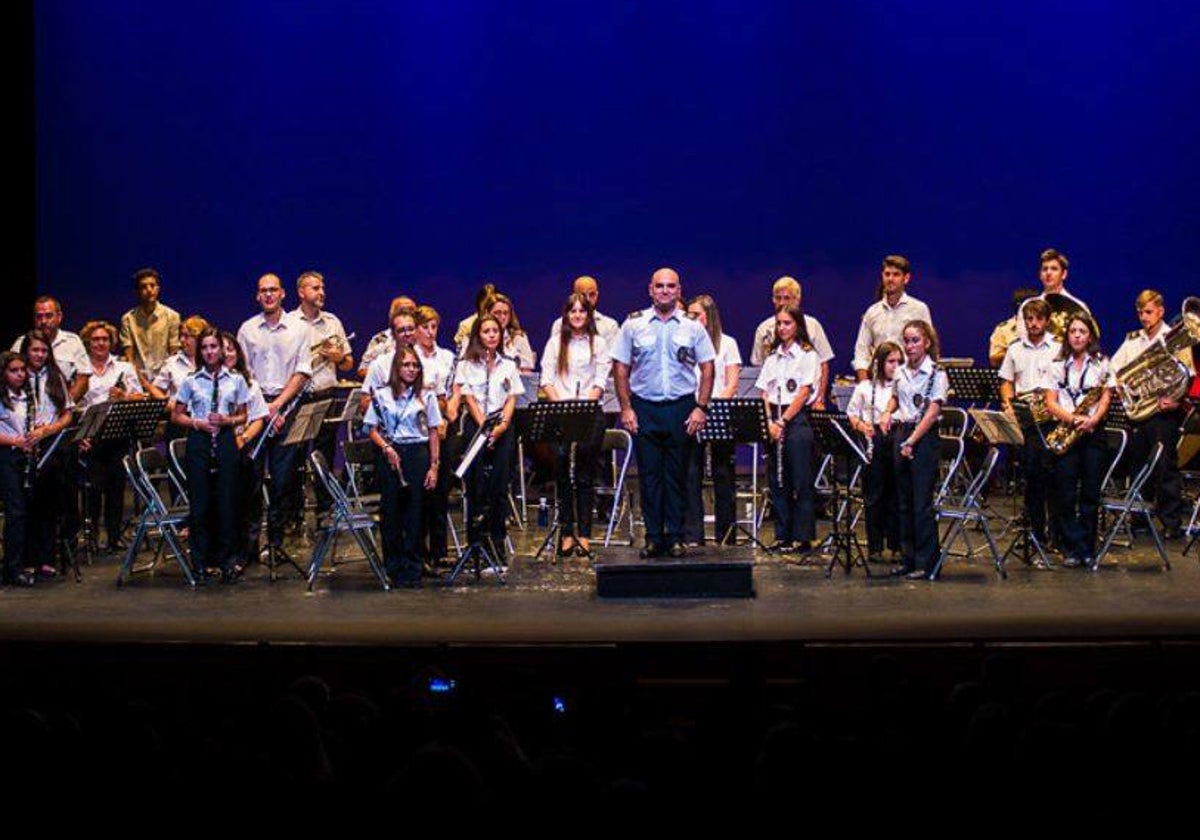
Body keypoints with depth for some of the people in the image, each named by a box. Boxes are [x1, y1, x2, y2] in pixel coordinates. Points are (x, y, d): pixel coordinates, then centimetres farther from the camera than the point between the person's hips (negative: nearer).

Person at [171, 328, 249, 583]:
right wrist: (197, 423, -10)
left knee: (226, 501, 0)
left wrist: (227, 420, -10)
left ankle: (226, 559, 8)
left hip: (225, 441, 0)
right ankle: (201, 560, 9)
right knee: (199, 501, 1)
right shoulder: (191, 381, 4)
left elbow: (242, 416, 10)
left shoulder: (235, 380, 6)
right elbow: (176, 416, 7)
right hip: (198, 442, 0)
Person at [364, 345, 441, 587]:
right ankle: (393, 567, 10)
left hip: (418, 453, 0)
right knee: (390, 509, 1)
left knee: (414, 510, 1)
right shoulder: (382, 395, 4)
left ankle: (413, 568, 8)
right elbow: (372, 429, 4)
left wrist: (434, 466, 1)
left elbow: (433, 433, 6)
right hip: (390, 455, 0)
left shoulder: (426, 397, 6)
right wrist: (386, 448, -13)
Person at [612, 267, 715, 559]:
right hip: (644, 409, 0)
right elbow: (621, 369, 4)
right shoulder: (633, 325, 3)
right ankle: (653, 538, 9)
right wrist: (626, 409, -3)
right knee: (649, 474, 2)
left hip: (681, 408, 0)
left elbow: (707, 369, 5)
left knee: (677, 476, 3)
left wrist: (701, 408, -5)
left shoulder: (693, 327, 4)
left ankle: (675, 537, 10)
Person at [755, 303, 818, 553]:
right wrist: (770, 422, -7)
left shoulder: (807, 355, -2)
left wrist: (783, 421, -13)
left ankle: (802, 537, 1)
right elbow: (764, 393, 8)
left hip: (797, 420, -5)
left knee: (800, 482, -3)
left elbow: (803, 393, -9)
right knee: (777, 482, 6)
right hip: (775, 422, 5)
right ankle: (782, 536, 11)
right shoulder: (773, 357, 14)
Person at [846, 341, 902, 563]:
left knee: (896, 496, 4)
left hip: (898, 442, 0)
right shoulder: (865, 387, 7)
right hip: (874, 444, 0)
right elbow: (852, 414, 9)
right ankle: (874, 547, 10)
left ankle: (897, 545, 13)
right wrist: (861, 426, -9)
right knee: (874, 496, 3)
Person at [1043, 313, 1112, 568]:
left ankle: (1087, 549, 7)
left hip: (1093, 433, 0)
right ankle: (1072, 548, 2)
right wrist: (1073, 419, -14)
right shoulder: (1057, 365, 8)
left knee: (1091, 493, 0)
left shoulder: (1101, 363, 10)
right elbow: (1051, 403, 2)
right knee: (1065, 493, -4)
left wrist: (1092, 420, -15)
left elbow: (1105, 398, 3)